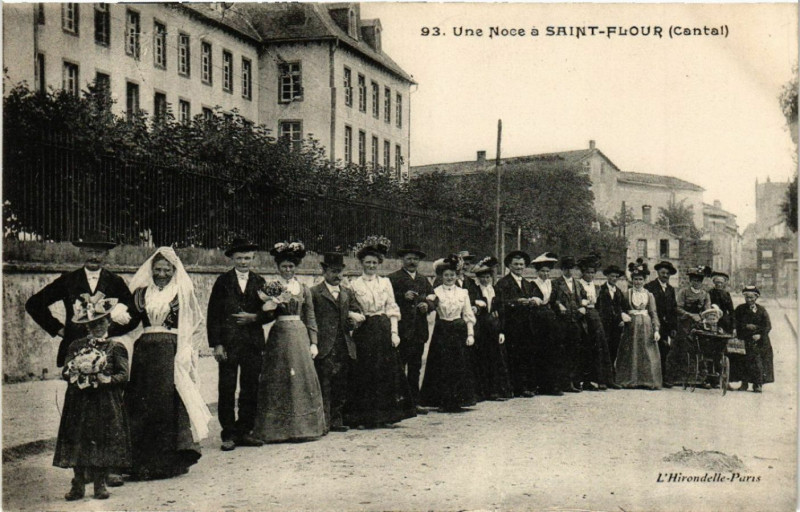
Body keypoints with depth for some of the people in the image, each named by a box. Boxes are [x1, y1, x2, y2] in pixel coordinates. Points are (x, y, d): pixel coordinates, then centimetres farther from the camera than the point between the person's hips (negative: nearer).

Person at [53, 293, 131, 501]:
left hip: (105, 404, -2)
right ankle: (78, 485, 11)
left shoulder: (115, 347, 2)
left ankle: (100, 484, 11)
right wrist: (76, 375, -12)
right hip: (79, 401, 2)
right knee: (78, 440, 2)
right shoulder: (76, 346, 11)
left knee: (103, 440, -1)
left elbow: (123, 375, -3)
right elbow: (65, 372, 8)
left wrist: (106, 379, -19)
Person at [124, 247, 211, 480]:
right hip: (145, 354, 3)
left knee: (171, 403, -5)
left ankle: (171, 461, 5)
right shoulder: (141, 293, 13)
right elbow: (131, 320, 13)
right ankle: (144, 461, 10)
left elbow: (196, 323, 6)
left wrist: (184, 349, 0)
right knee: (144, 404, 1)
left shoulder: (183, 292, 6)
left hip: (172, 354, -2)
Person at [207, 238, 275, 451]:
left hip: (253, 343, 3)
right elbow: (213, 314, 0)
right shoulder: (223, 281, 3)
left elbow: (270, 312, 10)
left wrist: (254, 317, -10)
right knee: (227, 390, -2)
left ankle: (244, 432, 16)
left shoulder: (259, 282, 11)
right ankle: (229, 435, 6)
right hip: (228, 342, -3)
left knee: (250, 390, 6)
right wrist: (216, 344, -8)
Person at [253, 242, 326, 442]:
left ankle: (303, 427, 11)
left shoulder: (303, 289, 12)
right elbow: (265, 312, -8)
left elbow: (310, 317, 11)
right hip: (279, 336, -3)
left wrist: (313, 343, 5)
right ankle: (277, 429, 4)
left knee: (303, 379, 2)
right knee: (278, 381, -2)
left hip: (300, 335, 3)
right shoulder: (271, 287, 3)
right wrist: (275, 301, -24)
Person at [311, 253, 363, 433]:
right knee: (324, 386, -3)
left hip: (344, 348, 5)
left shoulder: (347, 293, 18)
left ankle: (336, 421, 17)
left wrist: (353, 317, -2)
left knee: (341, 386, 8)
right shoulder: (314, 293, 0)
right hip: (324, 348, -5)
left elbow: (359, 315, 20)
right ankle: (323, 423, 3)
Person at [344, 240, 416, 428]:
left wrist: (394, 331, -1)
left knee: (387, 371, 2)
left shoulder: (385, 282, 11)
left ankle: (385, 416, 11)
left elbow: (392, 309, 7)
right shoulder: (354, 284, 4)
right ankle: (364, 417, 4)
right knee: (365, 372, -3)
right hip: (364, 331, -2)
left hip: (384, 330, 3)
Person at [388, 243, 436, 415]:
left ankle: (415, 402, 17)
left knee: (415, 368, 11)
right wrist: (403, 297, -19)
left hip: (419, 330, 6)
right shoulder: (393, 278, 0)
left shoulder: (424, 280, 19)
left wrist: (427, 305, -2)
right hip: (401, 330, -6)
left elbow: (432, 300, 19)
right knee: (398, 368, -5)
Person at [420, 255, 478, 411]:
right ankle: (444, 402, 8)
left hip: (459, 331, 2)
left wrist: (470, 334, 3)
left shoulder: (463, 292, 9)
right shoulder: (436, 292, 2)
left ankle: (456, 401, 12)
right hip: (442, 331, -2)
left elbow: (468, 315, 9)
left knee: (459, 367, 2)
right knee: (442, 367, -2)